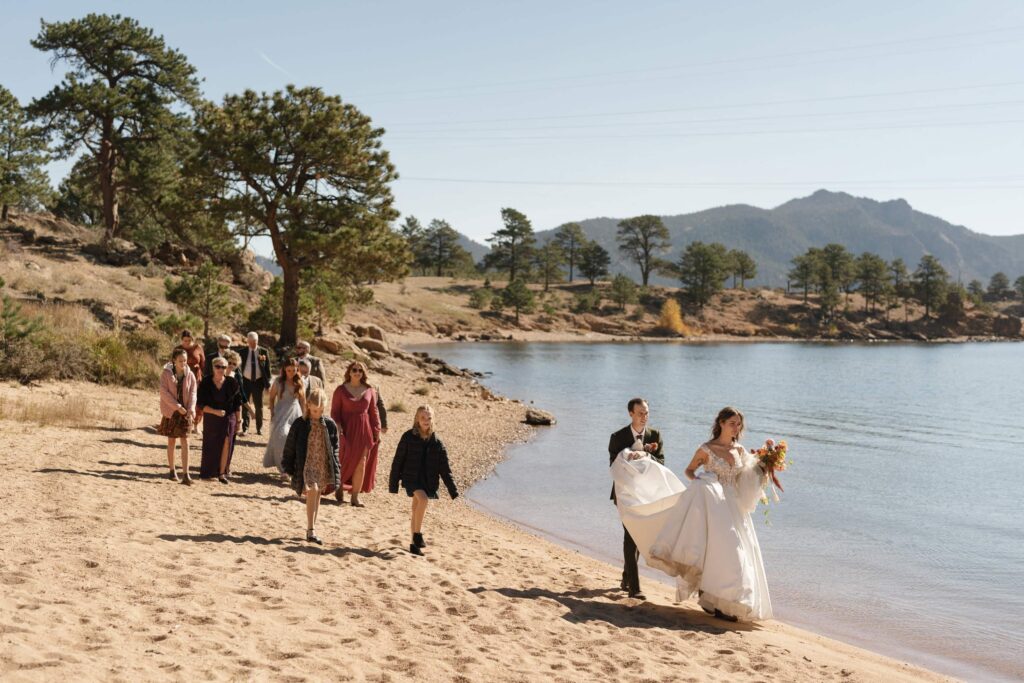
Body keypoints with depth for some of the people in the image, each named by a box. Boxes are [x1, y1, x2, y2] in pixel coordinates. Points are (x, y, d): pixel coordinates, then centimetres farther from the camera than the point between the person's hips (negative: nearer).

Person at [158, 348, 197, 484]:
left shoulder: (190, 375, 0)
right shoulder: (166, 373, -6)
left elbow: (193, 393, -3)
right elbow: (164, 392, -13)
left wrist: (191, 408, -20)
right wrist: (177, 406, -21)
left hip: (185, 412, 1)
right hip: (171, 411, -1)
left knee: (185, 442, -5)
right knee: (171, 442, 10)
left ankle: (186, 475, -8)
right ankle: (172, 471, 24)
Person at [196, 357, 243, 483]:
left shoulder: (232, 383, -5)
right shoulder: (205, 383, -7)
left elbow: (238, 403, 4)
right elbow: (201, 405, -8)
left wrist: (238, 421, 5)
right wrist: (215, 411, -22)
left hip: (228, 418, 0)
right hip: (211, 419, 0)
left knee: (226, 444, -9)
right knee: (211, 447, 7)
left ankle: (222, 473, -4)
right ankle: (207, 473, 21)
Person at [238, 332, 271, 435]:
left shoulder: (264, 352, -3)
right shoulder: (242, 352, -2)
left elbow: (267, 368, 0)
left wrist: (268, 383, -3)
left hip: (258, 381, 0)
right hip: (245, 381, 0)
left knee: (259, 406, 9)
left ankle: (259, 428, 21)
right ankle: (245, 428, 10)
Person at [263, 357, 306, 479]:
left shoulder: (301, 383, 4)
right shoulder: (278, 382, -2)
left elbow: (303, 401, 11)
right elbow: (272, 398, 6)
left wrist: (304, 416, 10)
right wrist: (272, 413, 0)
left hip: (295, 413, 3)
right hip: (281, 413, -3)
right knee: (282, 438, -15)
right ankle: (284, 470, -11)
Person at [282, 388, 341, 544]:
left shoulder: (330, 425, 3)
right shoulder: (299, 424, -5)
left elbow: (334, 448, 10)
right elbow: (290, 448, 2)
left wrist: (336, 469, 8)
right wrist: (288, 468, 3)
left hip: (324, 466, 4)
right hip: (306, 465, -4)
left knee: (317, 496, 10)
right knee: (312, 491, -22)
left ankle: (310, 529, 25)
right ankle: (311, 531, -20)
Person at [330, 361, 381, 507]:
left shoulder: (369, 391, 7)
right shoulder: (341, 390, 0)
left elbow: (374, 412, 10)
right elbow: (335, 411, -1)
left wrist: (377, 431, 6)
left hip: (364, 430, 2)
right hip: (346, 430, -2)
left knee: (361, 463, -1)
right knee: (344, 461, 3)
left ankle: (355, 496, 4)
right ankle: (339, 489, 24)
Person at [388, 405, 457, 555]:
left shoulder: (436, 443, 0)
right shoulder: (408, 437, -6)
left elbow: (445, 469, 3)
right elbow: (398, 461, -1)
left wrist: (453, 491, -1)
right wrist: (393, 484, 0)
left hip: (428, 481, 3)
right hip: (411, 478, -3)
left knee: (416, 509, 9)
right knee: (423, 499, -27)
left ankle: (415, 544, 23)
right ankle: (417, 534, -13)